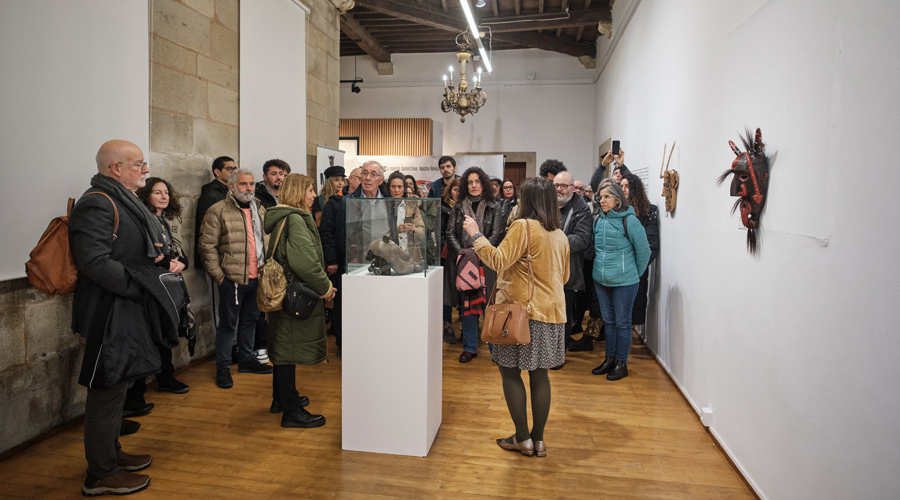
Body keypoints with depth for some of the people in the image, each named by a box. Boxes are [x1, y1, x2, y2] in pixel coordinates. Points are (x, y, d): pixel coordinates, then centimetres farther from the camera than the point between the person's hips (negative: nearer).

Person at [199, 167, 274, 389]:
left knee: (250, 320, 18)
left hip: (257, 278, 7)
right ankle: (223, 368, 15)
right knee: (228, 324, 3)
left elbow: (267, 240, 19)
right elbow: (207, 246, -10)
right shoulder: (218, 211, -9)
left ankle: (246, 359, 32)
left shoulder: (260, 210, 12)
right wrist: (218, 275, -12)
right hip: (232, 278, -6)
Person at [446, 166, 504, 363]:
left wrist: (478, 251, -13)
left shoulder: (494, 207, 4)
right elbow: (450, 233, 7)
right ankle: (470, 348, 13)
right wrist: (461, 251, -9)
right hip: (464, 262, 2)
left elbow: (496, 234, -3)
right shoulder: (459, 207, 11)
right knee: (468, 305, 4)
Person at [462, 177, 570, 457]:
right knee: (539, 373, 12)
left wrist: (476, 235, -11)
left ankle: (522, 438, 10)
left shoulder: (524, 226, -12)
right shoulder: (560, 236, 11)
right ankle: (538, 439, 19)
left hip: (525, 310, -7)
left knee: (510, 371, 5)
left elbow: (499, 261, -19)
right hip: (552, 311, 7)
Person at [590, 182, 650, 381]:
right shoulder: (597, 220, 2)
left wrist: (634, 273, 2)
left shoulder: (629, 221, -13)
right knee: (608, 321, 15)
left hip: (623, 282, -5)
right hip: (601, 280, 5)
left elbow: (644, 250, -5)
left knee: (622, 323, 5)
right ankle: (610, 359, 28)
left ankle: (621, 363, 17)